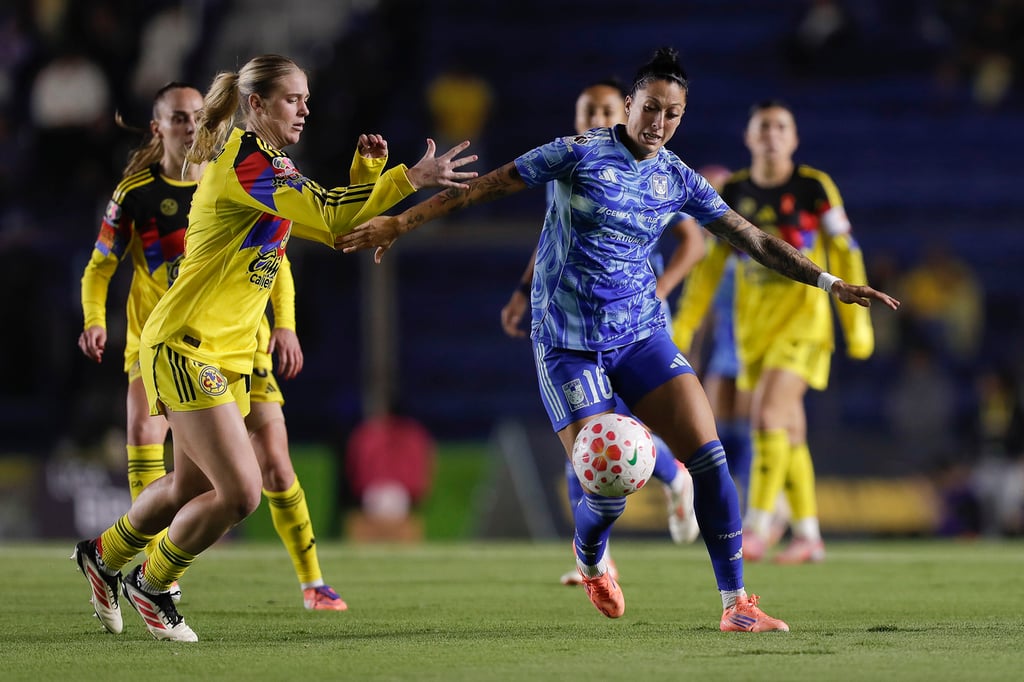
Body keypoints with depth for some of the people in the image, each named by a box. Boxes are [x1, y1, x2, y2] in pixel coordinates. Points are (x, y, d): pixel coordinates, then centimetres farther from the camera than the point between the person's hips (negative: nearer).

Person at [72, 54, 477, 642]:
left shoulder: (267, 164, 14)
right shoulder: (245, 159, -17)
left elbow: (331, 222, 18)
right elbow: (330, 219, -26)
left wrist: (368, 174, 2)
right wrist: (410, 178, -26)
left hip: (229, 357, 10)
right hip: (186, 346, -10)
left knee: (192, 487, 19)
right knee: (240, 492, -12)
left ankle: (103, 555, 42)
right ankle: (152, 584, 10)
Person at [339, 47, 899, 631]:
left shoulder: (679, 181, 5)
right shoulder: (579, 154, -7)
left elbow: (755, 240, 8)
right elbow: (484, 187, -3)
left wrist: (831, 282, 3)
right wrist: (401, 222, -4)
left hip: (640, 336, 4)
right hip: (568, 342, -4)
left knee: (710, 457, -13)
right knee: (607, 494, -11)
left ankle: (736, 604, -6)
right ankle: (590, 560, 27)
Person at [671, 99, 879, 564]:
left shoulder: (814, 188, -6)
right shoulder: (733, 193, 5)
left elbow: (844, 254, -2)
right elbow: (710, 261, 12)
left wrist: (857, 321, -3)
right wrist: (684, 323, 9)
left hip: (803, 316, -5)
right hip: (754, 322, 5)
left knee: (769, 413, -19)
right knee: (787, 429, 8)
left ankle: (757, 526, -16)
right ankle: (808, 535, 15)